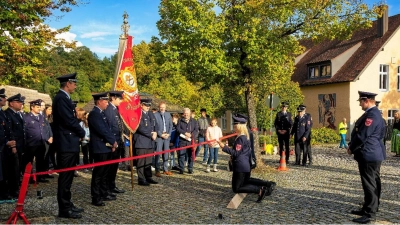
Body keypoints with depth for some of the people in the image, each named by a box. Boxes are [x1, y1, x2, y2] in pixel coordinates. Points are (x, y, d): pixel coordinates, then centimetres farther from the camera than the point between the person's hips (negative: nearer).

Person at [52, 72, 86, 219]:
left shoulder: (64, 97, 17)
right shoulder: (61, 98, -15)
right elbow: (69, 120, -21)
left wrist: (78, 133, 5)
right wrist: (82, 133, -6)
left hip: (68, 143, 11)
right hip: (66, 143, -10)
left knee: (67, 176, 15)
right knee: (65, 176, -3)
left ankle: (67, 205, 25)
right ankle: (64, 209, 5)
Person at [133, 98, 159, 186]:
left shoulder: (151, 114, 16)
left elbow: (156, 125, 16)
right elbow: (140, 128, -18)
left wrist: (155, 132, -4)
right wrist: (151, 134, -13)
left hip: (150, 142, 8)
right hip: (141, 142, -8)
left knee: (148, 161, 14)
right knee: (141, 161, -2)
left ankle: (148, 177, 22)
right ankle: (141, 179, 5)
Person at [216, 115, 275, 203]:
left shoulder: (240, 138, -20)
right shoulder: (246, 137, 9)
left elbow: (236, 153, -23)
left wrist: (224, 147, -24)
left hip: (240, 167, -10)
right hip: (246, 165, 10)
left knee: (236, 188, 2)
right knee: (247, 180, 33)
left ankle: (260, 190, -10)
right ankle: (268, 184, 19)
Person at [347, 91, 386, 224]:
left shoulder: (371, 115, -20)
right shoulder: (373, 113, 14)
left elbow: (362, 136, -21)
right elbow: (359, 132, 17)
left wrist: (351, 149, -7)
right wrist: (352, 146, 10)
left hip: (368, 155, -11)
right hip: (373, 154, 11)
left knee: (370, 184, -4)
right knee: (372, 183, 16)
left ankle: (370, 214, 4)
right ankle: (369, 208, 27)